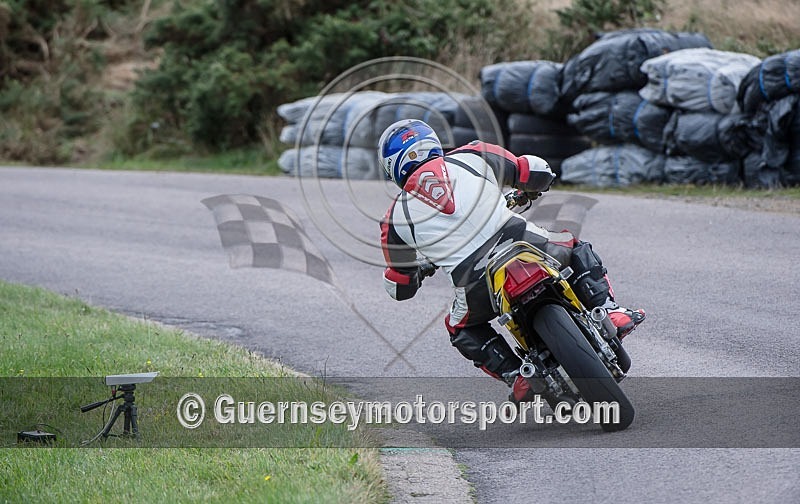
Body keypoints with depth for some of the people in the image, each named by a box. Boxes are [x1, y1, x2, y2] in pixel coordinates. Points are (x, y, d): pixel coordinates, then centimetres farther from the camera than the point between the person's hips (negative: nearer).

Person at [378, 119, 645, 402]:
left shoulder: (396, 218, 13)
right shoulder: (473, 156, 12)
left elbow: (399, 288, 21)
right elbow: (539, 172, 18)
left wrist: (417, 275, 46)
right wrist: (528, 191, 43)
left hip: (476, 286, 0)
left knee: (462, 330, 32)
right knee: (576, 248, 32)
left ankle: (516, 375, 11)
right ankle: (609, 311, 13)